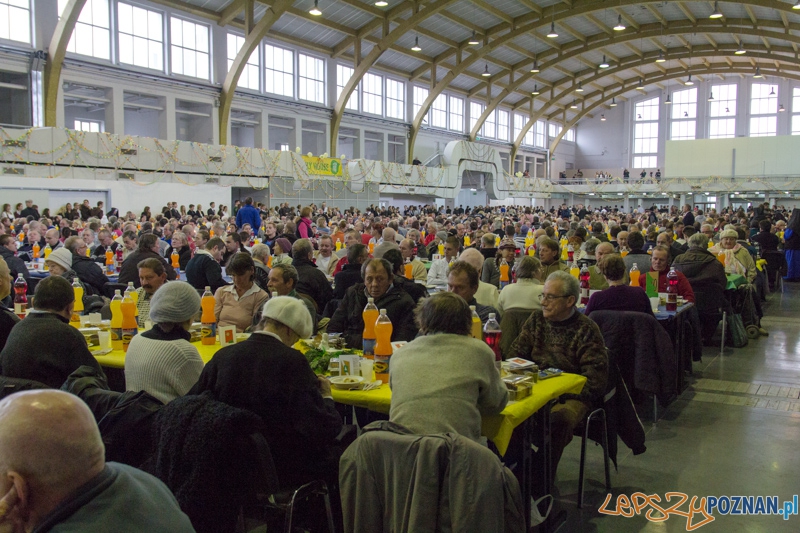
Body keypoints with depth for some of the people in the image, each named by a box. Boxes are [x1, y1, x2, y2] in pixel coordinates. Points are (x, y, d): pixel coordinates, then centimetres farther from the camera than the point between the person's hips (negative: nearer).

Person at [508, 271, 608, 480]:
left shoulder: (586, 329, -2)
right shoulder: (536, 319, 13)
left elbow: (596, 373, -7)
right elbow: (516, 354, 15)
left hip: (572, 395, -4)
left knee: (557, 419, -36)